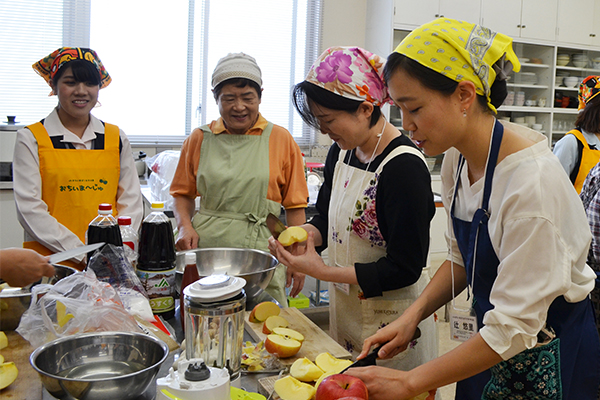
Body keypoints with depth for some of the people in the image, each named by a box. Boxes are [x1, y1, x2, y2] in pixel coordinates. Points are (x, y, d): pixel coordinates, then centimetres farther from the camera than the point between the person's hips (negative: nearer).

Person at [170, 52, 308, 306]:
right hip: (205, 246, 2)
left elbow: (294, 205, 5)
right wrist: (185, 226, -1)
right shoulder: (200, 139, 9)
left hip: (259, 251, -1)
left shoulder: (281, 140, 4)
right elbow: (182, 193, 17)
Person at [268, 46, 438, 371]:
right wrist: (306, 235, -9)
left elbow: (406, 269, -22)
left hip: (389, 319, -7)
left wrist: (323, 271, -23)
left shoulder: (404, 167, -24)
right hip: (344, 307, 7)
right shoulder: (341, 151, 1)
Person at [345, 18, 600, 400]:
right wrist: (413, 315, -9)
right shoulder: (457, 157, -6)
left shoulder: (532, 182, -30)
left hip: (551, 355, -6)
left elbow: (514, 329, -27)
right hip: (490, 342, 6)